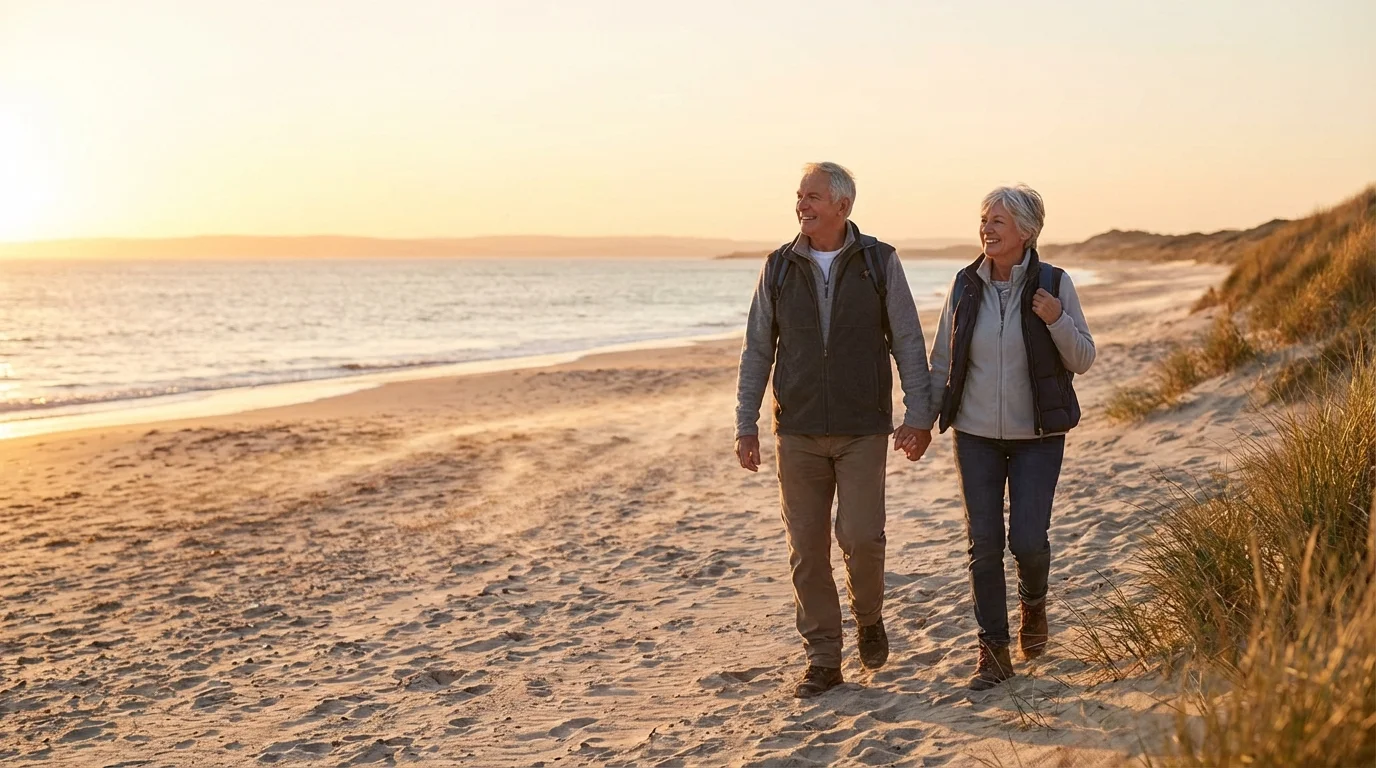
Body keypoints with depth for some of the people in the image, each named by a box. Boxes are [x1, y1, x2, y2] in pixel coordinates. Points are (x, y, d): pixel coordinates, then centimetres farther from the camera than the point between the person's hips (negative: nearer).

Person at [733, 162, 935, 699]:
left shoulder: (879, 262, 0)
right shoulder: (779, 267, 5)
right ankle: (822, 660, 15)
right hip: (798, 431, 2)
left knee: (861, 537, -10)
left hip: (863, 428, -2)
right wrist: (746, 424, 2)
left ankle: (868, 617, 22)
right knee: (807, 550, 3)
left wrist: (919, 415, -7)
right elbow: (757, 351, 7)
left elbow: (908, 343, 1)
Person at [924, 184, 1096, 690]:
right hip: (975, 434, 2)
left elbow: (1083, 360, -2)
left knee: (1027, 539, -7)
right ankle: (994, 652, 13)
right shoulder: (965, 286, 0)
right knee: (983, 543, 1)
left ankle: (1034, 602, 28)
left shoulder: (1055, 285, -5)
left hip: (1037, 435, -2)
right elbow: (942, 360, 8)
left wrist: (1058, 321, -20)